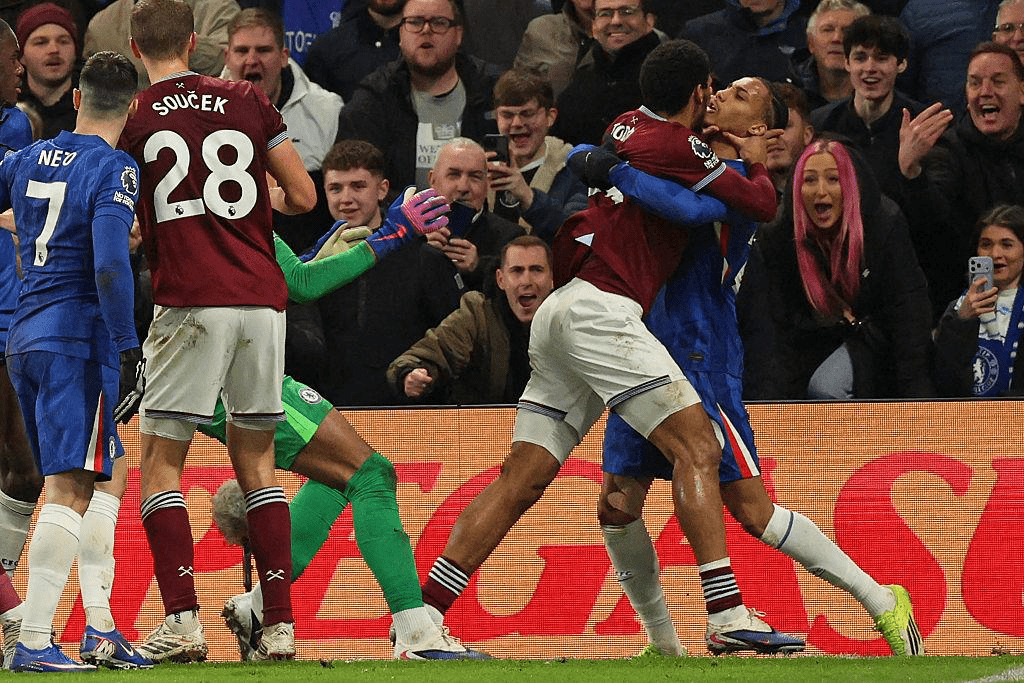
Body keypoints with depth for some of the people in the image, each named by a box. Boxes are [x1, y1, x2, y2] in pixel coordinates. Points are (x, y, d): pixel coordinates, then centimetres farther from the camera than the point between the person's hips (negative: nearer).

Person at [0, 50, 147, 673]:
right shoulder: (115, 171, -9)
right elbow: (110, 265, -19)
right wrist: (129, 351, -17)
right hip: (81, 338, -8)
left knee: (100, 476, 17)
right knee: (70, 488, -11)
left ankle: (100, 631, 18)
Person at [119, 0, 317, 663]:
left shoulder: (131, 122, 2)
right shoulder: (247, 101, 8)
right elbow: (304, 196, 9)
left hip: (191, 304, -3)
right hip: (263, 298, 3)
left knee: (160, 466, 2)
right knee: (257, 462, 12)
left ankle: (183, 620, -12)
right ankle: (280, 625, 5)